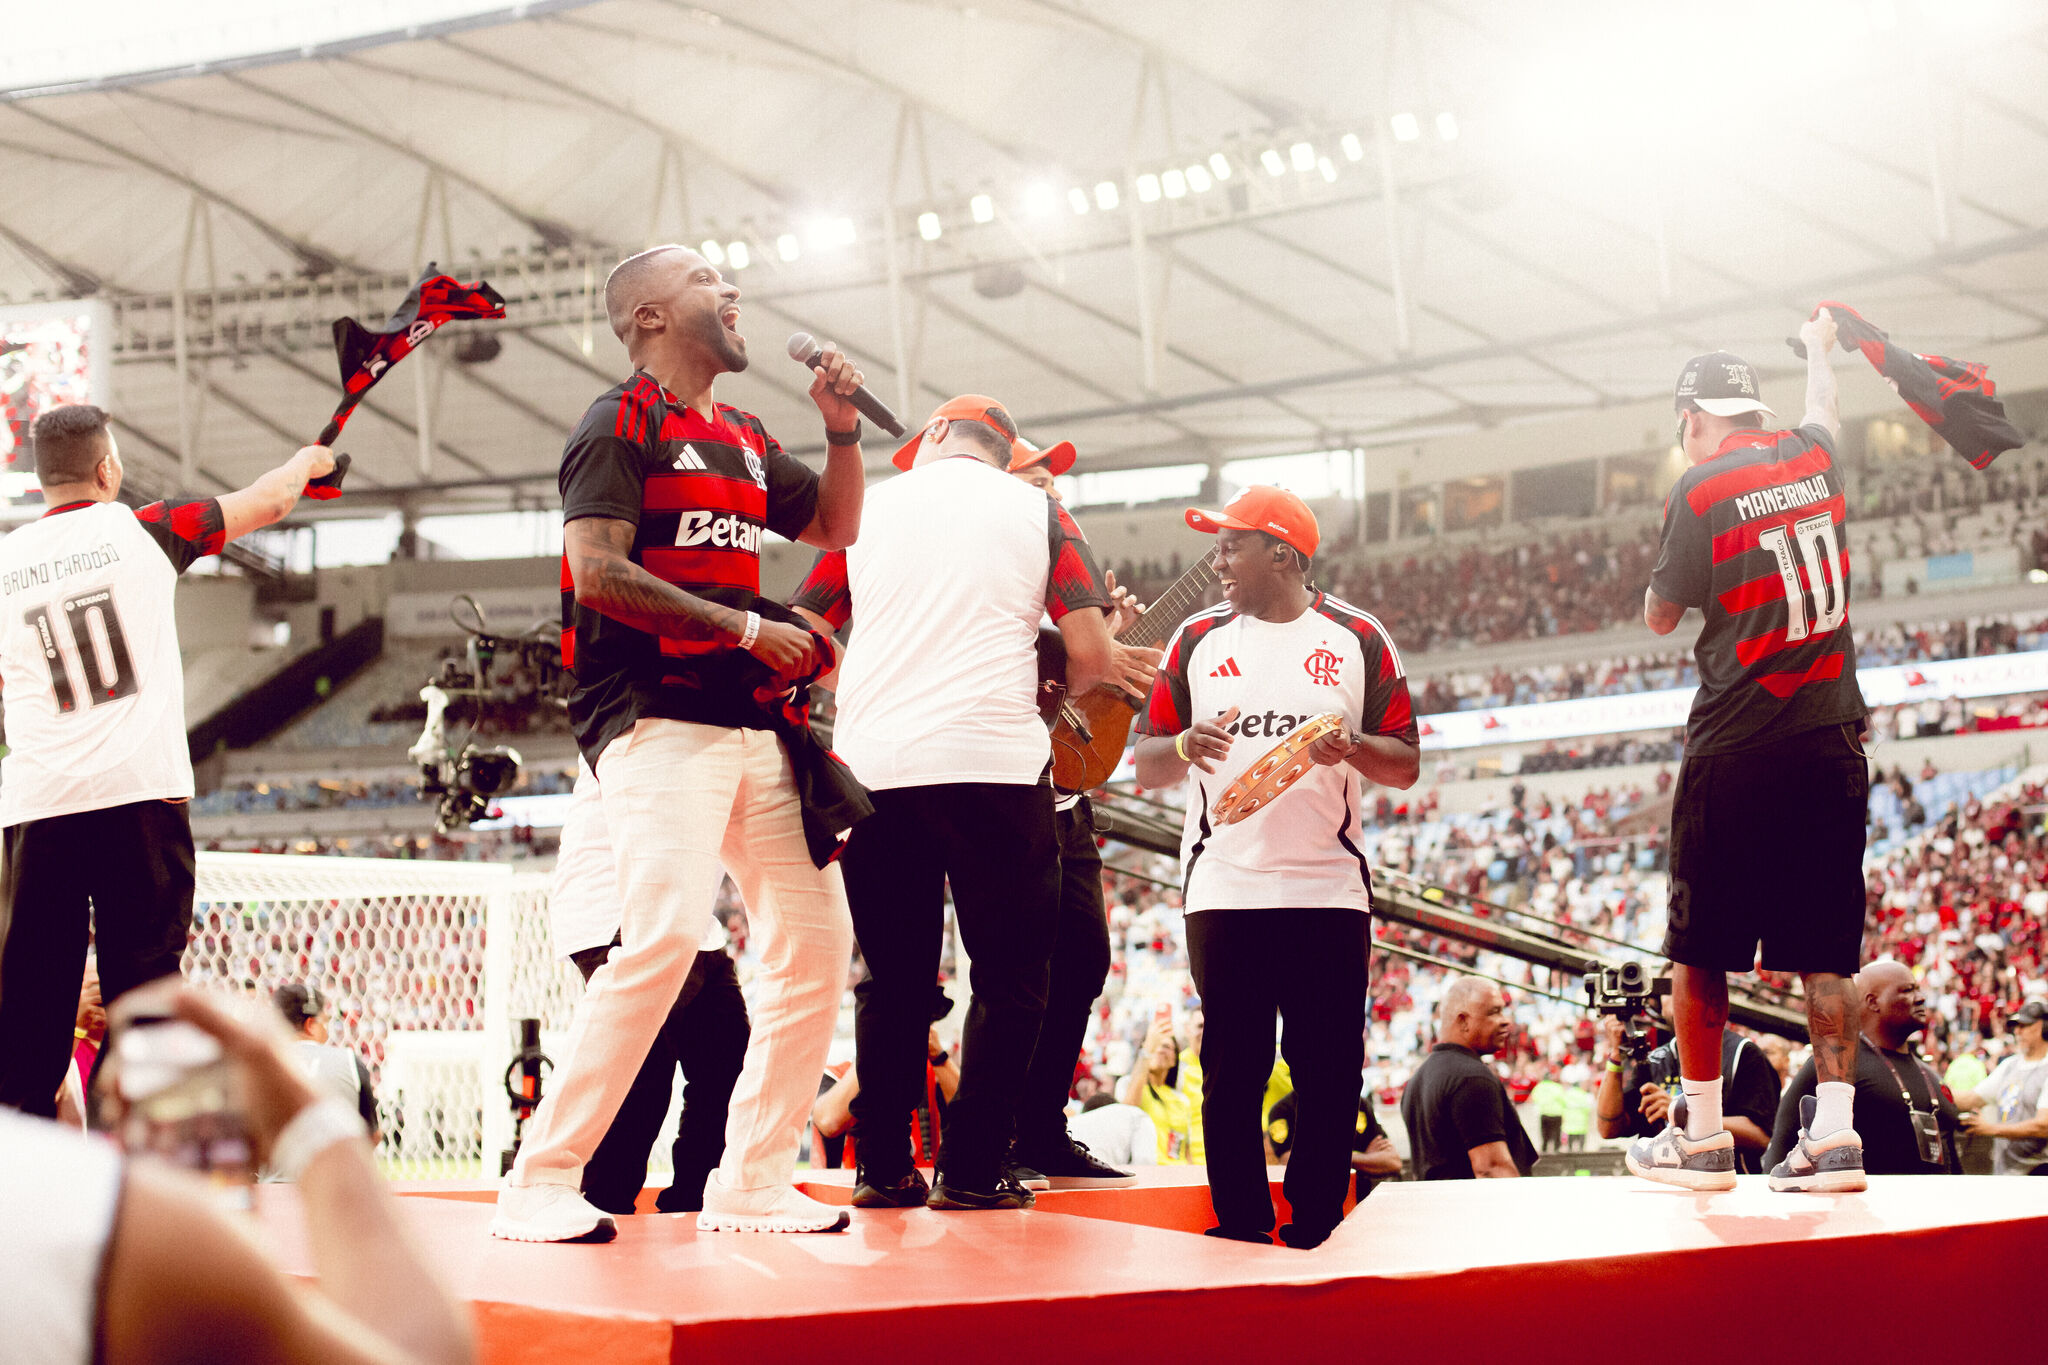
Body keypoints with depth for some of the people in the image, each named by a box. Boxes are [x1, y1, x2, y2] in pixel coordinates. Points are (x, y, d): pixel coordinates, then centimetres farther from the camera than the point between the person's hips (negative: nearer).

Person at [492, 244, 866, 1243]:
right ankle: (541, 1184, -18)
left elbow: (835, 525, 33)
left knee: (817, 937, 4)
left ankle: (751, 1181, 13)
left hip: (748, 725, 9)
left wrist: (842, 426, 16)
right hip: (656, 719, -9)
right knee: (667, 931, -24)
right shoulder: (621, 424, -3)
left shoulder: (744, 441, 21)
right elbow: (596, 571, -15)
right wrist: (742, 625, -15)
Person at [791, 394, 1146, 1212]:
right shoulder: (1035, 509, 8)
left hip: (875, 769, 2)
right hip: (997, 764, -2)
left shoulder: (865, 508, 12)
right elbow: (1091, 654, 0)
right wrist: (1068, 681, 22)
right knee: (1009, 977, 6)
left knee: (891, 982, 13)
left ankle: (883, 1170, 13)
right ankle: (971, 1170, 1)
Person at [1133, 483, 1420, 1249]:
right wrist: (1184, 747, -12)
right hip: (1224, 891, 1)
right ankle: (1240, 1236, 8)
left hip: (1329, 891, -1)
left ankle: (1315, 1236, 8)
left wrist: (1351, 746, -15)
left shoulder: (1359, 640, 6)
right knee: (1231, 1071, 1)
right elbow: (1144, 764, 10)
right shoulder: (1198, 639, 11)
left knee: (1329, 1072, 0)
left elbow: (1405, 765, 6)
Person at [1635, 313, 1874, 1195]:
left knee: (1701, 951, 5)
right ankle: (1835, 1137, 0)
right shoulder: (1814, 459, 7)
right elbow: (1822, 409, 32)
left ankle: (1703, 1137, 8)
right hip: (1831, 747, 5)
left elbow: (1660, 616, 2)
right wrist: (1818, 346, 52)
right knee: (1825, 950, 6)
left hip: (1736, 749, -4)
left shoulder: (1701, 491, -8)